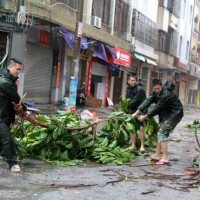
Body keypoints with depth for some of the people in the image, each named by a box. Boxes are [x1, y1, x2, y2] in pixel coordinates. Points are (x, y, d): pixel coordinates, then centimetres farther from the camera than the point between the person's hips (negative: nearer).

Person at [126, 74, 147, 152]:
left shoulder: (139, 89, -14)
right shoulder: (128, 89, 9)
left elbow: (135, 100, -18)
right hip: (132, 110, 7)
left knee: (140, 128, -12)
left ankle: (142, 146, -4)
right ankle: (133, 145, 15)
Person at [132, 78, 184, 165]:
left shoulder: (166, 95, -28)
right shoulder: (155, 93, 0)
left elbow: (157, 108, -24)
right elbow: (147, 101, -6)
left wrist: (145, 117, -15)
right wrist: (136, 113, -13)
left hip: (174, 114, -10)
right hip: (166, 114, 10)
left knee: (162, 134, -14)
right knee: (160, 134, 12)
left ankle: (165, 158, -13)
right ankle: (157, 155, 20)